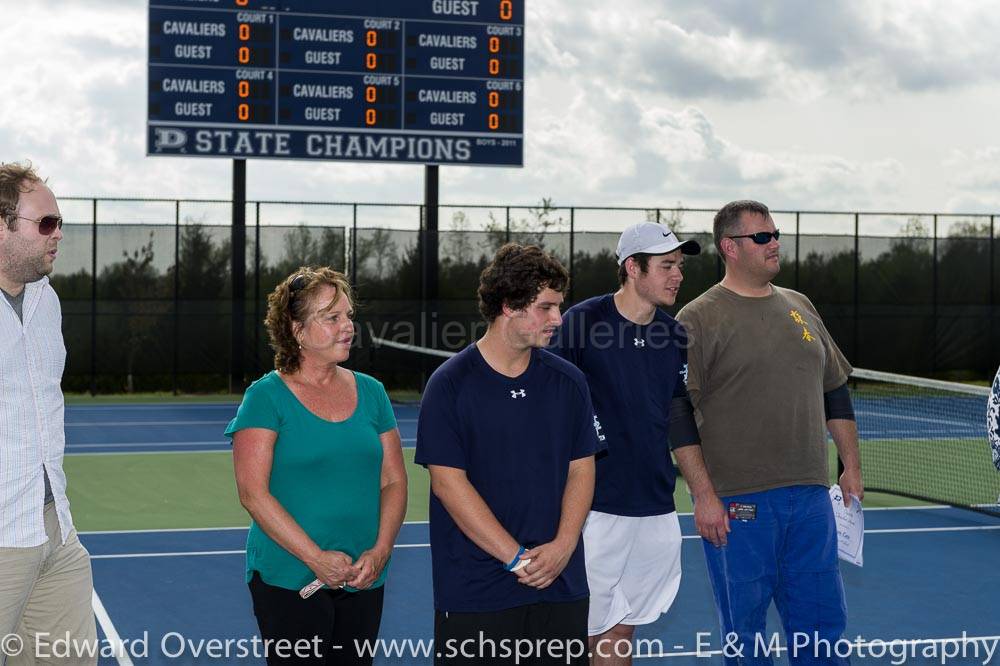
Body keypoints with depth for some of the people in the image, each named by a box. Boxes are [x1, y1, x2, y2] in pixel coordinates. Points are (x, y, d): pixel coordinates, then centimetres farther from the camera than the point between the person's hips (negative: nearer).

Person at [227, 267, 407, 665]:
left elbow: (394, 481, 9)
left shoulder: (371, 392, 9)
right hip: (288, 583, -5)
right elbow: (253, 493, -13)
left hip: (364, 584, 5)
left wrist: (380, 551, -7)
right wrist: (317, 558, -18)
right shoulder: (267, 397, -7)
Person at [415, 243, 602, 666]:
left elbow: (581, 471, 8)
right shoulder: (449, 385, -6)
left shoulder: (568, 382, 7)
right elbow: (449, 483, -10)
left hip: (562, 586, 4)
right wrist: (517, 558, -13)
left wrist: (562, 548, -8)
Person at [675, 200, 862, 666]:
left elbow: (836, 390, 21)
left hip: (810, 496, 5)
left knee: (822, 623, 7)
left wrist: (851, 467, 16)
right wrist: (703, 495, -15)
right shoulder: (698, 319, -5)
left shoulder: (800, 307, 14)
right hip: (737, 505, -5)